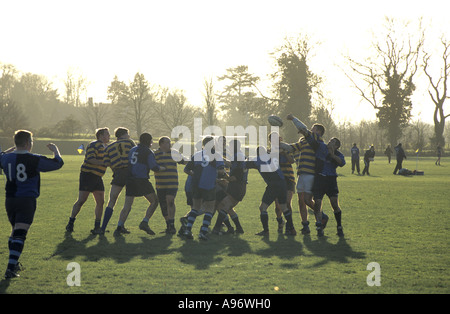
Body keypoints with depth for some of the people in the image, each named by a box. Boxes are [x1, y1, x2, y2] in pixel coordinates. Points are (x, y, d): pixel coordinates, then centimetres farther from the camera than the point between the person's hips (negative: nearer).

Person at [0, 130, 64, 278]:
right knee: (19, 234, -9)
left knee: (15, 231, 23)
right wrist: (55, 149, 18)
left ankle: (14, 263, 33)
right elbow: (58, 163, 0)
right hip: (27, 201, -5)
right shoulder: (35, 160, -11)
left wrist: (13, 148, 37)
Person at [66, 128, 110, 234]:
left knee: (100, 201, 1)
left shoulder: (106, 147, 17)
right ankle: (70, 223, 8)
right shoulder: (93, 145, -11)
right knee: (81, 200, -6)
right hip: (88, 174, -8)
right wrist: (104, 162, -23)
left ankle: (97, 227, 7)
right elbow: (90, 159, -23)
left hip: (98, 177, 8)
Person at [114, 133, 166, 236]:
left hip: (130, 180, 6)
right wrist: (162, 168, 11)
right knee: (154, 201, 7)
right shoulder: (148, 152, -2)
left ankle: (120, 226, -8)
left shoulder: (132, 150, 17)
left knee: (127, 206, 6)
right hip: (142, 180, -6)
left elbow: (127, 163, 21)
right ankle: (144, 223, -5)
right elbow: (154, 168, -9)